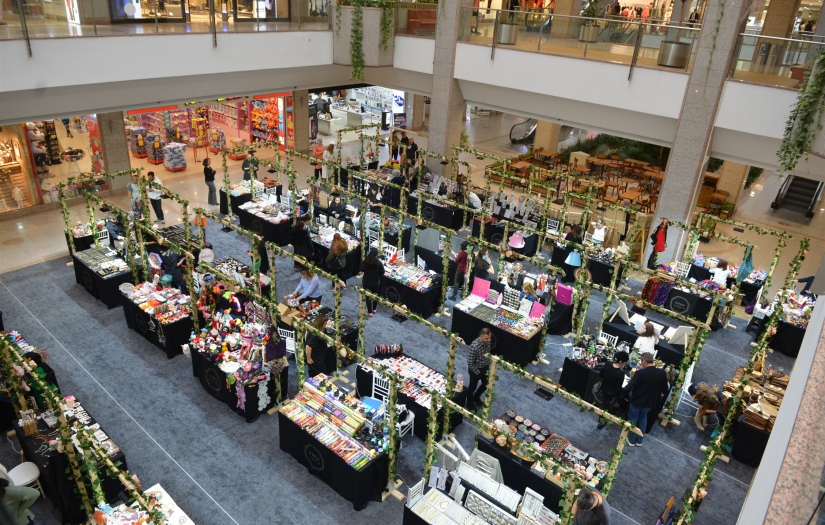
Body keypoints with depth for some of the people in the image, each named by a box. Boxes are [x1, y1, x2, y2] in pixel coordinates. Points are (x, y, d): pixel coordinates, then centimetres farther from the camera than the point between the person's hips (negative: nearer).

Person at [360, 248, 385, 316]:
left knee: (368, 296, 11)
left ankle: (370, 312, 16)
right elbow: (382, 273, -9)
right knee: (375, 295, 22)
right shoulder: (379, 263, -21)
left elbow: (361, 270, -3)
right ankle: (374, 309, 36)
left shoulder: (365, 261, -18)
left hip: (366, 282, -1)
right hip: (376, 282, 1)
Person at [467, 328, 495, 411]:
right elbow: (470, 363, -27)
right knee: (473, 387, 17)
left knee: (486, 384, 24)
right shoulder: (474, 347, -37)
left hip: (485, 367, 6)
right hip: (475, 369, -6)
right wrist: (478, 373, -15)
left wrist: (488, 365, 10)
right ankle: (470, 404, 44)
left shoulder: (488, 341, -15)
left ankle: (476, 397, 53)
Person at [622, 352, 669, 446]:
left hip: (637, 401, -4)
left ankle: (632, 441, 37)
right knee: (643, 417, 30)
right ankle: (639, 441, 39)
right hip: (651, 402, 4)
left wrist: (626, 397, -10)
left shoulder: (640, 373, -29)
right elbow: (665, 391, -4)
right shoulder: (662, 373, -16)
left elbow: (627, 389, -31)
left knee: (633, 419, 21)